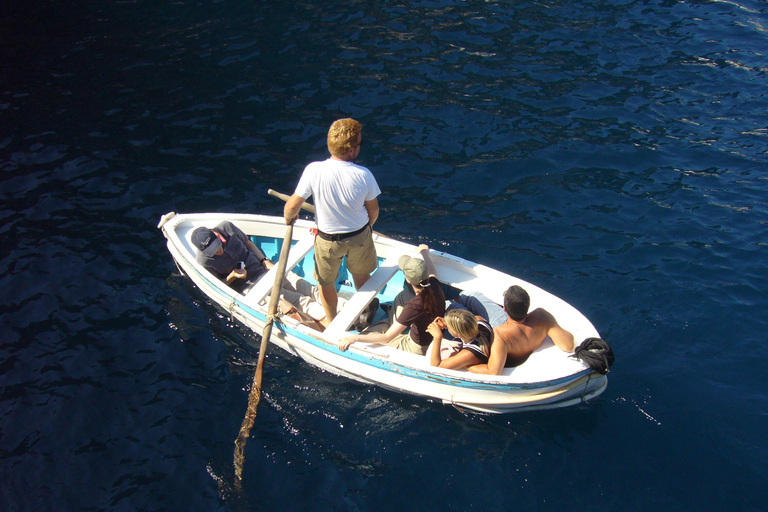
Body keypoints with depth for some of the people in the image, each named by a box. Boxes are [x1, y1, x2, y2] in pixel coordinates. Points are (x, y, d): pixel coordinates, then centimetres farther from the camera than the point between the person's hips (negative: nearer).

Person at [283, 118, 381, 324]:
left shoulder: (313, 170, -27)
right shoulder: (364, 175, -24)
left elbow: (293, 206, -17)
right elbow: (373, 210, -9)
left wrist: (288, 218, 8)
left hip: (327, 240, -1)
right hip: (359, 236, 1)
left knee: (326, 283, 24)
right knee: (361, 276, 28)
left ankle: (332, 322, 44)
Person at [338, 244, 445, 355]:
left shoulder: (413, 306, -37)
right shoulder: (434, 286, -20)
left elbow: (387, 338, -32)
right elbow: (432, 273, 10)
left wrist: (355, 338, -33)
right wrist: (425, 253, 25)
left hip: (416, 349, -7)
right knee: (403, 295, 21)